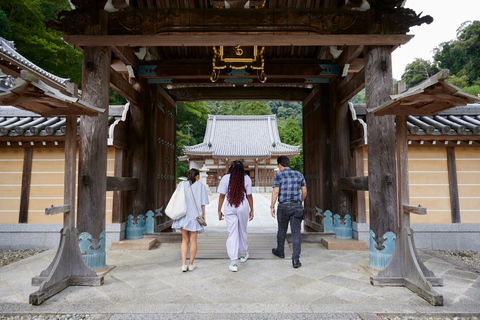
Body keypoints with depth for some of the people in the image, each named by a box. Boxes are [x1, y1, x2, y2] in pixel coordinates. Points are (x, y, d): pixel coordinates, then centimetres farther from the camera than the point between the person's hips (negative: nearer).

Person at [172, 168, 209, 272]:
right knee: (193, 240, 9)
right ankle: (191, 264, 16)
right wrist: (203, 214, 3)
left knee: (185, 240, 12)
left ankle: (184, 264, 6)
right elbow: (203, 202, -3)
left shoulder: (182, 184, 6)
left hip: (183, 215, 2)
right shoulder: (201, 186, 0)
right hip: (195, 215, -2)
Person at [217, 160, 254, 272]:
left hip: (230, 209, -1)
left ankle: (233, 262, -1)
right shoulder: (247, 178, -2)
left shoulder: (225, 178, -2)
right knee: (243, 231, 19)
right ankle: (243, 254, 38)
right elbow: (249, 196, -1)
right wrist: (251, 210, 8)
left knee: (232, 233, 2)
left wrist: (219, 210, 5)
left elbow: (222, 196, -3)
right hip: (243, 208, 1)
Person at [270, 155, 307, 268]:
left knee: (282, 230, 18)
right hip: (297, 206, 2)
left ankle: (280, 251, 37)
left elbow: (275, 192, -12)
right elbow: (304, 191, 10)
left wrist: (272, 206, -6)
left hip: (283, 206, -2)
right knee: (296, 233, 2)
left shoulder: (278, 176, -6)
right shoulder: (299, 175, 6)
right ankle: (296, 259, -3)